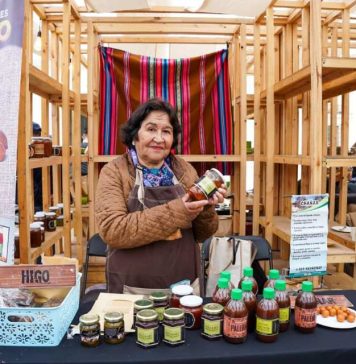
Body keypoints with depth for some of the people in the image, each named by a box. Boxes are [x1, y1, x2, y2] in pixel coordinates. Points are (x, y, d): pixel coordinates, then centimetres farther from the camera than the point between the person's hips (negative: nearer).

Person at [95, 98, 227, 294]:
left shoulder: (185, 170, 0)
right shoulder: (114, 172, -8)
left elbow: (200, 234, 5)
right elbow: (112, 230, -21)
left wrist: (206, 209, -16)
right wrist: (174, 212, -26)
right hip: (133, 290, -3)